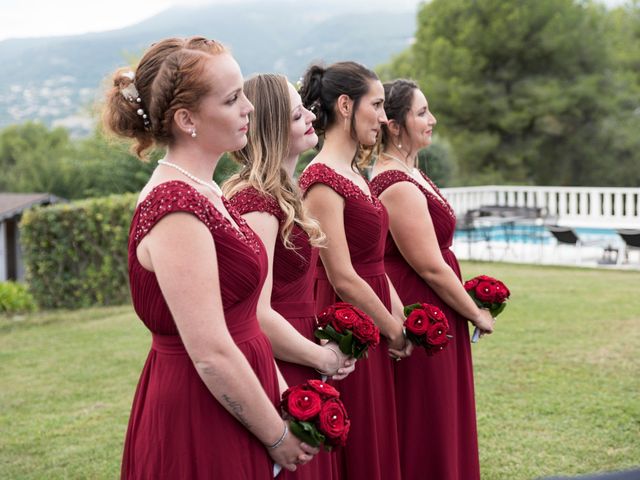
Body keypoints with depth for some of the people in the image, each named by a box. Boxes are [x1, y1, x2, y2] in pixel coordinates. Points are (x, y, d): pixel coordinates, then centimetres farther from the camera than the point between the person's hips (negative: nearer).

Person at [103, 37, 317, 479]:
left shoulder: (204, 193, 8)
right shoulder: (176, 209, -21)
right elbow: (212, 356, -23)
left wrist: (282, 393, 6)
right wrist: (278, 436, -13)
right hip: (199, 426, -9)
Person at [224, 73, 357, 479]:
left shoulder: (281, 195, 12)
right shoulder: (256, 202, -19)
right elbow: (257, 315, -25)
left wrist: (324, 346, 7)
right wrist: (323, 358, -11)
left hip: (296, 379, 10)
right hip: (280, 379, -10)